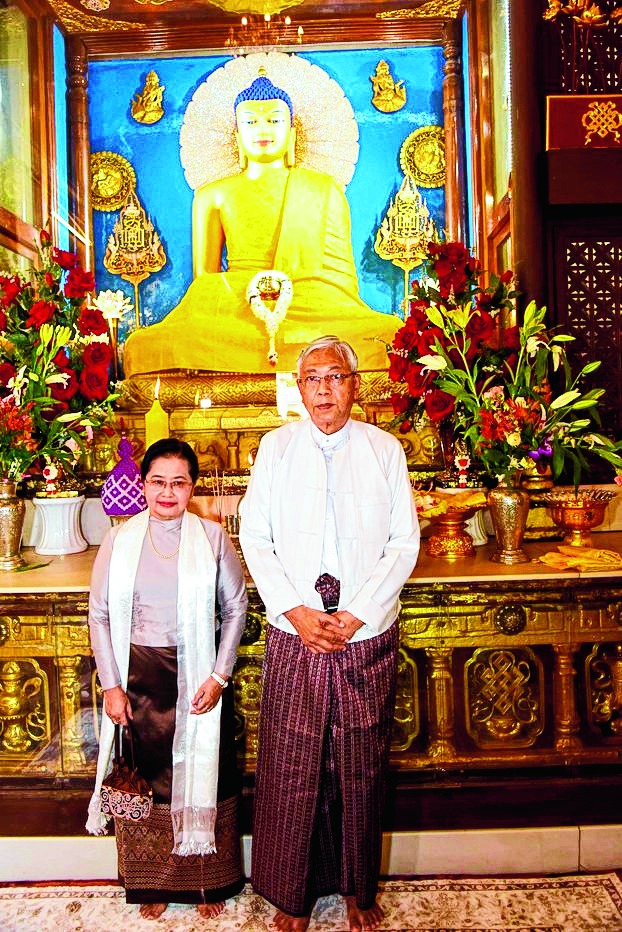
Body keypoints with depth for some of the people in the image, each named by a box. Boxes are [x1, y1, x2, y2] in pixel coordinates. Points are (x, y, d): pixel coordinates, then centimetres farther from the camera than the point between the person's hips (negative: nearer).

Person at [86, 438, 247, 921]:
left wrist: (219, 676, -8)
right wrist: (111, 685, -3)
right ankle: (153, 883, 35)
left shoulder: (212, 537, -6)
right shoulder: (119, 539, -3)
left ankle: (209, 882, 32)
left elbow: (235, 608, -1)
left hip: (197, 676, -1)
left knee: (202, 775, 11)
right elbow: (100, 615, 1)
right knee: (145, 777, 13)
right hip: (139, 677, 1)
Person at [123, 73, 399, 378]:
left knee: (393, 336, -34)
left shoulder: (324, 188, 21)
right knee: (144, 346, -30)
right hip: (237, 310, 1)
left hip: (314, 305, -1)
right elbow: (204, 275, 14)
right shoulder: (212, 195, 21)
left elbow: (342, 270, 11)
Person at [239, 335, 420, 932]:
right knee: (291, 766, 8)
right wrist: (296, 611, -10)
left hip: (367, 637, 0)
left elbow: (404, 543, -1)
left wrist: (355, 614, -10)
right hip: (292, 636, 0)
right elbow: (254, 537, 1)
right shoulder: (275, 447, 3)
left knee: (361, 766, 12)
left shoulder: (385, 449, 1)